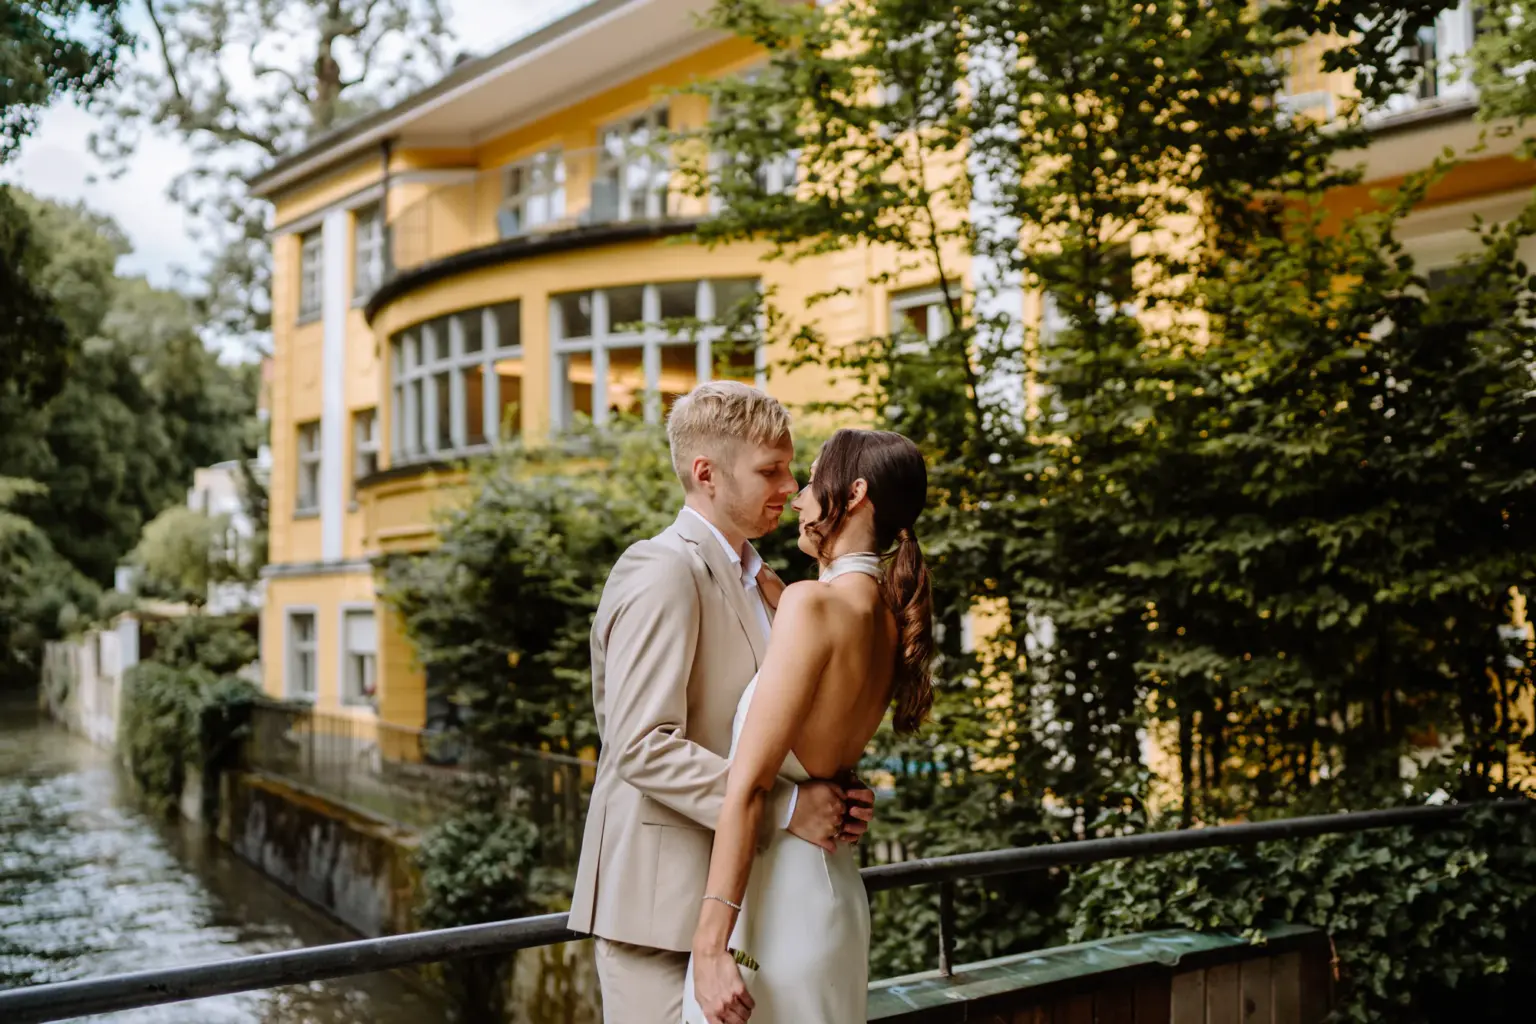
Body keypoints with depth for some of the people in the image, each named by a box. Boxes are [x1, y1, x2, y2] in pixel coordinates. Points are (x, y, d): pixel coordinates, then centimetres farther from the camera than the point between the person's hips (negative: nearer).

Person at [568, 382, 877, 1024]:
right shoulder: (662, 573, -15)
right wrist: (785, 807, -22)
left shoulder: (760, 582, 15)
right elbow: (644, 747, -23)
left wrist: (830, 797, -1)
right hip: (662, 898, -8)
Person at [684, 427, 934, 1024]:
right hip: (833, 890, 9)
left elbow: (749, 785, -21)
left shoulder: (814, 603, -18)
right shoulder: (891, 619, 6)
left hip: (773, 898, -8)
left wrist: (711, 943, -21)